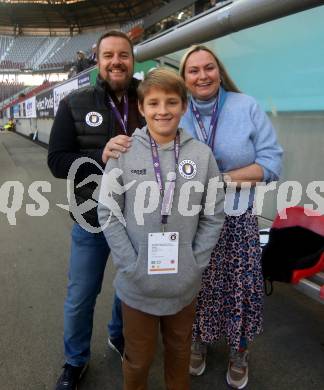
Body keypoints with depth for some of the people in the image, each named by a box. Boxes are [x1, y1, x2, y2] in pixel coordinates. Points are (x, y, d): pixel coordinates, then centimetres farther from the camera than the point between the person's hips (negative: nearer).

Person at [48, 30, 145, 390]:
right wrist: (100, 157, -27)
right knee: (80, 297, 14)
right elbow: (57, 161, -11)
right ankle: (75, 360, 41)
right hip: (93, 220, -1)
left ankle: (120, 336, 53)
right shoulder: (74, 104, -6)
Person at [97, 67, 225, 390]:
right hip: (136, 284, -1)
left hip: (184, 284, 2)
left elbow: (213, 215, 0)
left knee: (179, 351, 25)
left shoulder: (201, 154, -5)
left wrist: (195, 264, -6)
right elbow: (108, 212, -6)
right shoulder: (124, 152, -9)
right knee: (138, 358, 19)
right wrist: (131, 265, -11)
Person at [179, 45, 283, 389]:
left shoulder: (247, 107, -6)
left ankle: (239, 352, 36)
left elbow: (272, 162, -10)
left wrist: (224, 179, -19)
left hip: (236, 219, -1)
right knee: (196, 286, 13)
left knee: (240, 288, 8)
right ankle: (198, 341, 41)